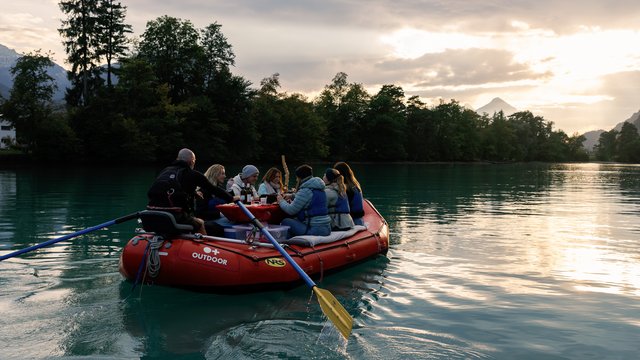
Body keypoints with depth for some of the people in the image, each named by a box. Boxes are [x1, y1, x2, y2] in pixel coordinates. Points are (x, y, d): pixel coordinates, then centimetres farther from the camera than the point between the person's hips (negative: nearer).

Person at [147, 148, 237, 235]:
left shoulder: (165, 170, 19)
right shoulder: (193, 174, 6)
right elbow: (213, 189, 12)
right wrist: (231, 198, 27)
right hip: (174, 215, -5)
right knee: (200, 223, 21)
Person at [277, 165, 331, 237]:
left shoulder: (305, 191, -13)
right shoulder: (319, 188, 13)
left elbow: (291, 210, -9)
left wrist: (281, 201, 7)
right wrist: (292, 196, 18)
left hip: (315, 230, -9)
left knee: (285, 222, 0)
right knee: (295, 220, 24)